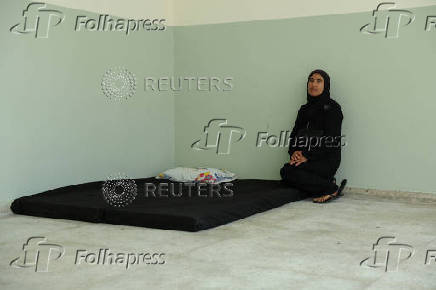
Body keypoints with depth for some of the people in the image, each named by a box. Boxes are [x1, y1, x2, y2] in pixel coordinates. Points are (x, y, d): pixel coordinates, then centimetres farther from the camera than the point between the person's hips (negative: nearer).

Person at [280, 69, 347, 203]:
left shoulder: (332, 108, -3)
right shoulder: (304, 109, 19)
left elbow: (330, 139, -13)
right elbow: (295, 134, 13)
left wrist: (307, 156, -20)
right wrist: (294, 152, -8)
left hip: (326, 160, -8)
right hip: (303, 158, 8)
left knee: (287, 171, -26)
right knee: (285, 173, -18)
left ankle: (332, 189, -14)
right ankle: (326, 183, -2)